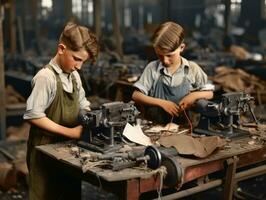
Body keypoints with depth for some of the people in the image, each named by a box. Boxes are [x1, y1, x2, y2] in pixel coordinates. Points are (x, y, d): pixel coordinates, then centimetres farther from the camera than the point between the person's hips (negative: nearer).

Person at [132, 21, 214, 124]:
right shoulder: (152, 68, 1)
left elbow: (209, 93, 10)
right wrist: (161, 103, -12)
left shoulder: (192, 69, 2)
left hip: (183, 126, 2)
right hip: (154, 126, -2)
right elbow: (136, 95, -2)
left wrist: (195, 95, -11)